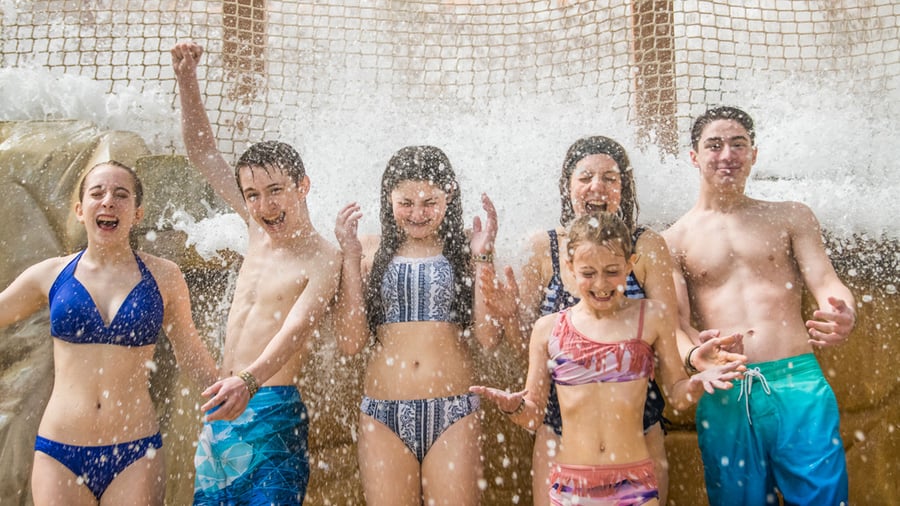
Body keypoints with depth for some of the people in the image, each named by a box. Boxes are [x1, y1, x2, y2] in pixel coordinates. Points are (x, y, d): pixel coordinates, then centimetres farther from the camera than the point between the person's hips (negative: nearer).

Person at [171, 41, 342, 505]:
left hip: (271, 413, -7)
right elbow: (202, 152, 14)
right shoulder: (259, 226, 8)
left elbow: (294, 331, -25)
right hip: (222, 409, 7)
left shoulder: (322, 261, -11)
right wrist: (186, 77, 5)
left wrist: (249, 380, -43)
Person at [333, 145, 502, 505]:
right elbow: (351, 341, -2)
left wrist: (481, 257, -8)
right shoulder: (371, 252, 6)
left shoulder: (464, 251, 5)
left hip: (453, 413, 0)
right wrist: (350, 257, -5)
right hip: (383, 416, 1)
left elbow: (489, 338, -5)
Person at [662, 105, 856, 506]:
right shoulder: (674, 240, 8)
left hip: (799, 384, 1)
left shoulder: (791, 217, 13)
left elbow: (826, 283, 3)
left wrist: (844, 318, -21)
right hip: (724, 395, 0)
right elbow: (676, 323, 3)